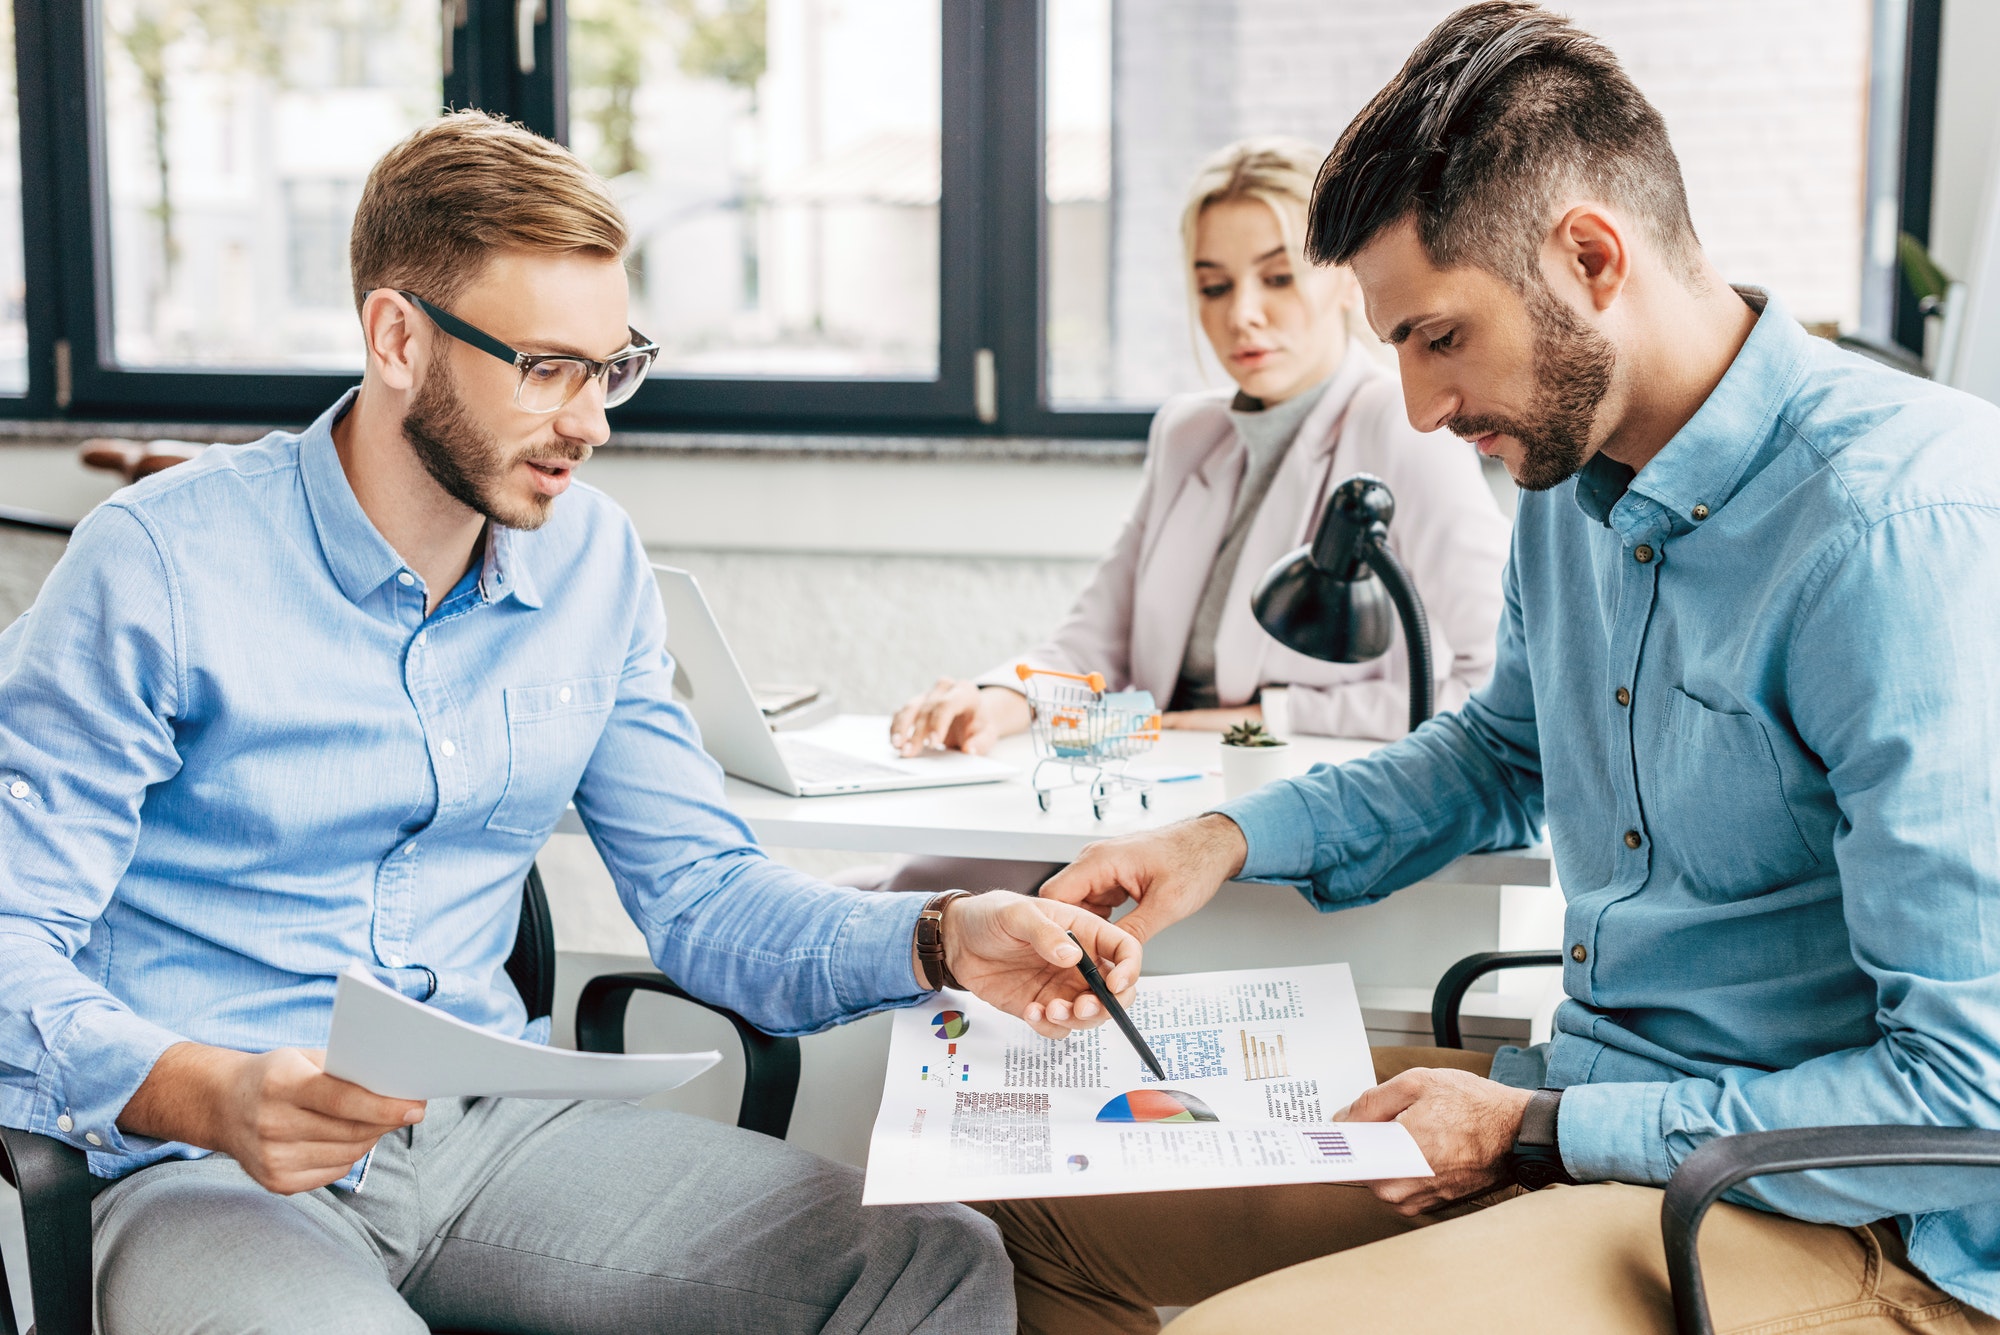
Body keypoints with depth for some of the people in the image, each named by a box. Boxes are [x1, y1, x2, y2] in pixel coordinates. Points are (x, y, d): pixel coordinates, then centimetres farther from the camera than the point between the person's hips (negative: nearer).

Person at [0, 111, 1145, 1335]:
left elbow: (696, 887, 9)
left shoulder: (594, 561, 6)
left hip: (494, 1127, 5)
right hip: (204, 1166, -4)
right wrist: (202, 1094, -32)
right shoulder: (158, 567, -11)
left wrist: (940, 942, -9)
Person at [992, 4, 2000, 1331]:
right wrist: (1226, 841, 12)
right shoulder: (1569, 474, 6)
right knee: (1045, 1188, 7)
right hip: (1579, 1106, 9)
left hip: (1855, 1222, -8)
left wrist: (1539, 1126, -17)